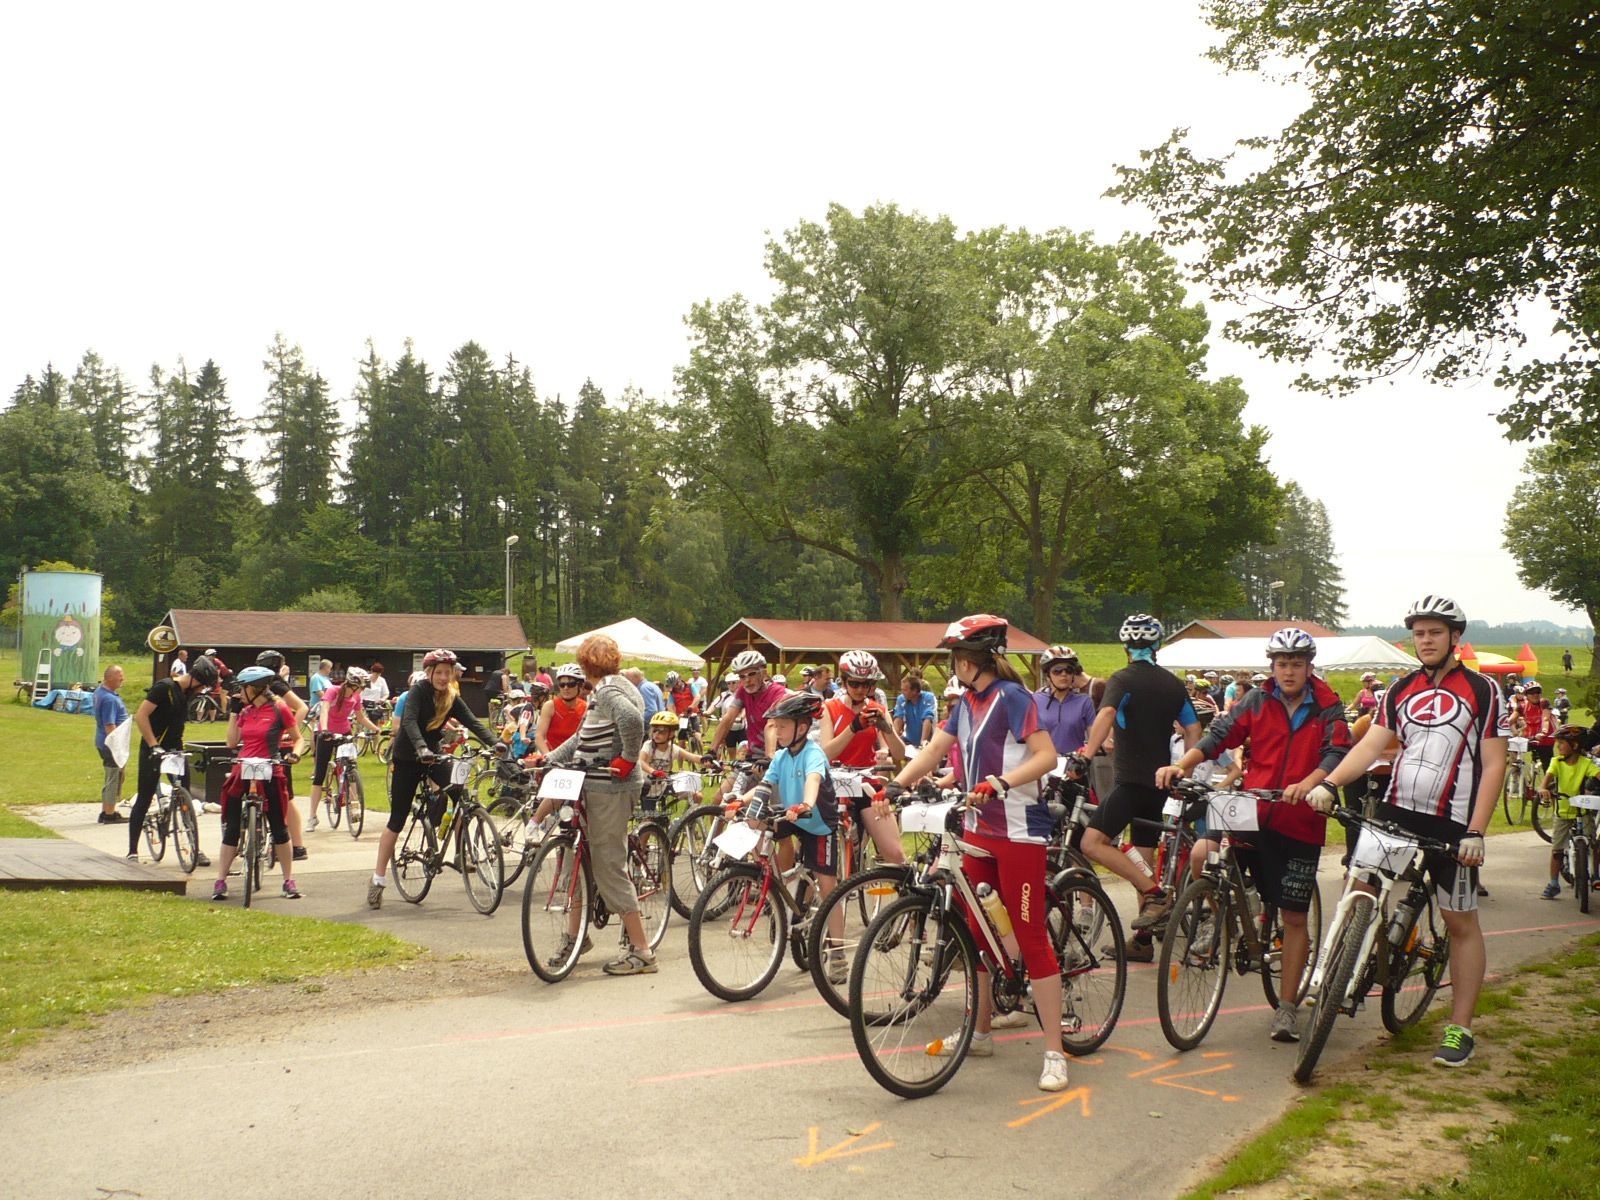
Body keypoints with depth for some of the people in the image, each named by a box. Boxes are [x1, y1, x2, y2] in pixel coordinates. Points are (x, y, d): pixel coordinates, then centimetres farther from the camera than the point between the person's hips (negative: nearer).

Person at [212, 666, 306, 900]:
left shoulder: (279, 709, -5)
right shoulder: (245, 712, 10)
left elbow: (299, 738, 2)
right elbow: (232, 742, 8)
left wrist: (294, 753, -17)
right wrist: (233, 712, 7)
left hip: (269, 775, -4)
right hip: (242, 773, 4)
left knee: (278, 827, 2)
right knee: (232, 828, 3)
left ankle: (289, 880, 12)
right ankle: (220, 881, 8)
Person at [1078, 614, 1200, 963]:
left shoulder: (1123, 680, -7)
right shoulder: (1173, 684, 13)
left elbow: (1106, 715, -25)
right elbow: (1193, 729, 16)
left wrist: (1088, 753, -27)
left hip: (1131, 779, -8)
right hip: (1159, 780, 8)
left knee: (1093, 843, -13)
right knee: (1142, 858, 12)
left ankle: (1156, 895, -18)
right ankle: (1143, 940, 14)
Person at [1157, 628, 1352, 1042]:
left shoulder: (1328, 708, 1)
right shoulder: (1257, 700, 5)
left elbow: (1336, 753, -15)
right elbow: (1220, 734, -4)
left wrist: (1307, 785, -36)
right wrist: (1181, 765, -21)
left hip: (1300, 824, -1)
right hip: (1253, 810, 1)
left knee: (1294, 917, 4)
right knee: (1201, 855, -26)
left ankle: (1287, 1007, 18)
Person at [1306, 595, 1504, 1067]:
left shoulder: (1482, 691, -2)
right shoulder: (1401, 690, 10)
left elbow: (1493, 766, -6)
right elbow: (1371, 744, 1)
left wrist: (1475, 832, -14)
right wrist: (1328, 783, -16)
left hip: (1451, 824, -4)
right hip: (1395, 813, 4)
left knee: (1461, 922, 4)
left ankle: (1460, 1029, 11)